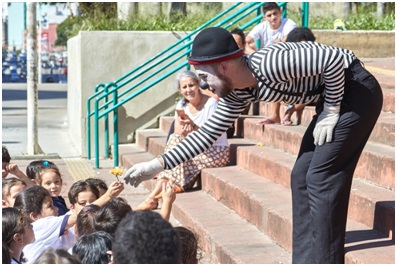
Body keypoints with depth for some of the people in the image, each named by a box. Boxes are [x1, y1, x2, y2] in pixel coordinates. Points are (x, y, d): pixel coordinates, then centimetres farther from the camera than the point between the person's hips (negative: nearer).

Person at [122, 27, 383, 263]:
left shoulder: (268, 64, -29)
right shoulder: (238, 93, -1)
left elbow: (335, 58, -29)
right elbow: (208, 133, 6)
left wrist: (331, 111, -18)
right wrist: (158, 164, 1)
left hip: (356, 90, -9)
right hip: (334, 96, 9)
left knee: (321, 178, -10)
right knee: (302, 177, 9)